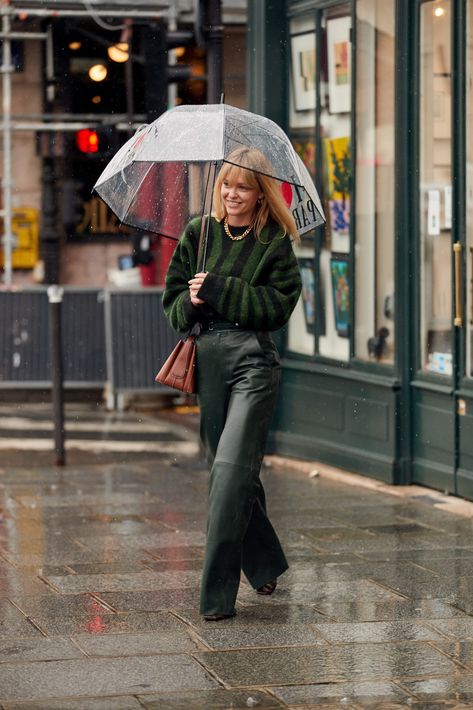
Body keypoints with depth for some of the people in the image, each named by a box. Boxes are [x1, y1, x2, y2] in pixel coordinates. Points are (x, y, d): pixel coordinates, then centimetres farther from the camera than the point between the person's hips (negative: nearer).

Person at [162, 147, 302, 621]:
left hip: (253, 357, -5)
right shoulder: (198, 234, 12)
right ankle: (265, 564, 30)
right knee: (226, 470, 11)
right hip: (207, 356, 5)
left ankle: (217, 594, -14)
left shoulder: (276, 243, 1)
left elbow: (277, 304, -8)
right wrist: (191, 302, -11)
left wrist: (217, 289, -14)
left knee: (230, 468, -14)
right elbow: (173, 300, 12)